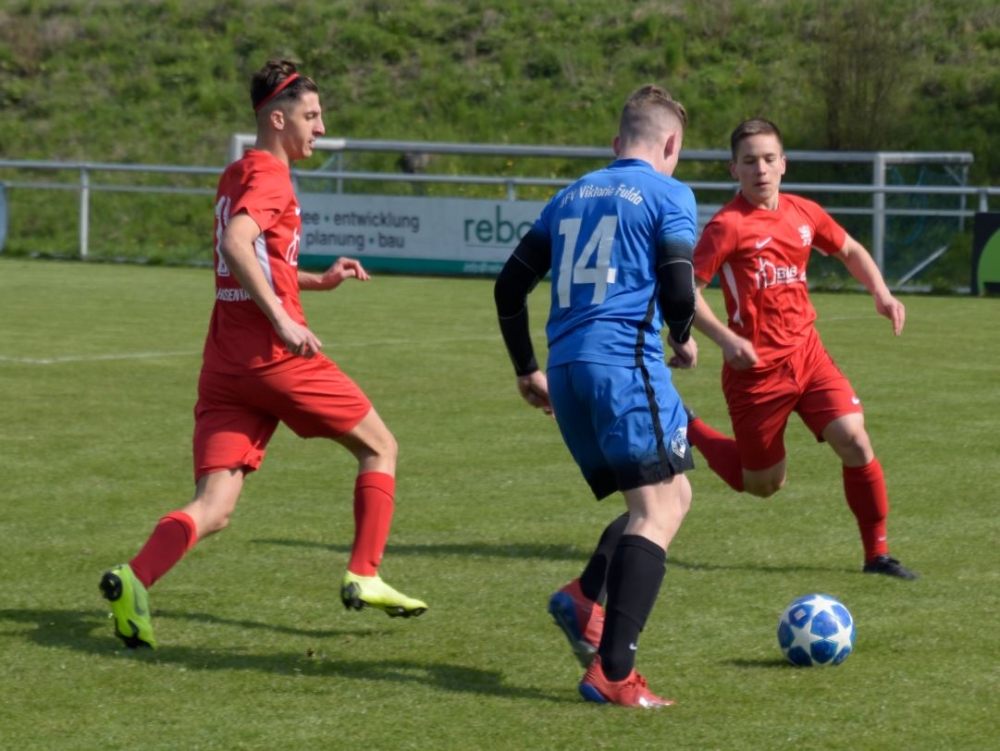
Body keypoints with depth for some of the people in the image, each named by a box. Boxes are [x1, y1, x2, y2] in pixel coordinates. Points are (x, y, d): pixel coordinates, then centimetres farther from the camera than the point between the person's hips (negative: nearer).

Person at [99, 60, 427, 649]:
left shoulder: (235, 176, 19)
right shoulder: (270, 176, -8)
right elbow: (236, 244, -26)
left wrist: (320, 281, 23)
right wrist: (283, 319, -28)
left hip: (225, 367, 8)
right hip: (276, 357, -8)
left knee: (214, 510, -1)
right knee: (380, 447, 14)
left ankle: (134, 578, -25)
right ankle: (364, 577, 13)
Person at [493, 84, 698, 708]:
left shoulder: (573, 195, 20)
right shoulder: (669, 195, 2)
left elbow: (510, 286, 20)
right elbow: (678, 288, -10)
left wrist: (527, 370, 29)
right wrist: (683, 339, 11)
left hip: (565, 370, 7)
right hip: (626, 363, -7)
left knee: (666, 499, 17)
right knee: (660, 509, -8)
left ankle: (585, 601, -5)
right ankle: (612, 672, -21)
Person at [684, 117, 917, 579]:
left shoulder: (803, 213, 5)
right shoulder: (729, 226, -14)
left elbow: (849, 250, 23)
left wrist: (881, 294, 7)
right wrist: (725, 338, -28)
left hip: (807, 354, 5)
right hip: (756, 369, -5)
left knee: (854, 441, -14)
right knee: (763, 484, 8)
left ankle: (877, 554, -2)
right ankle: (686, 430, 33)